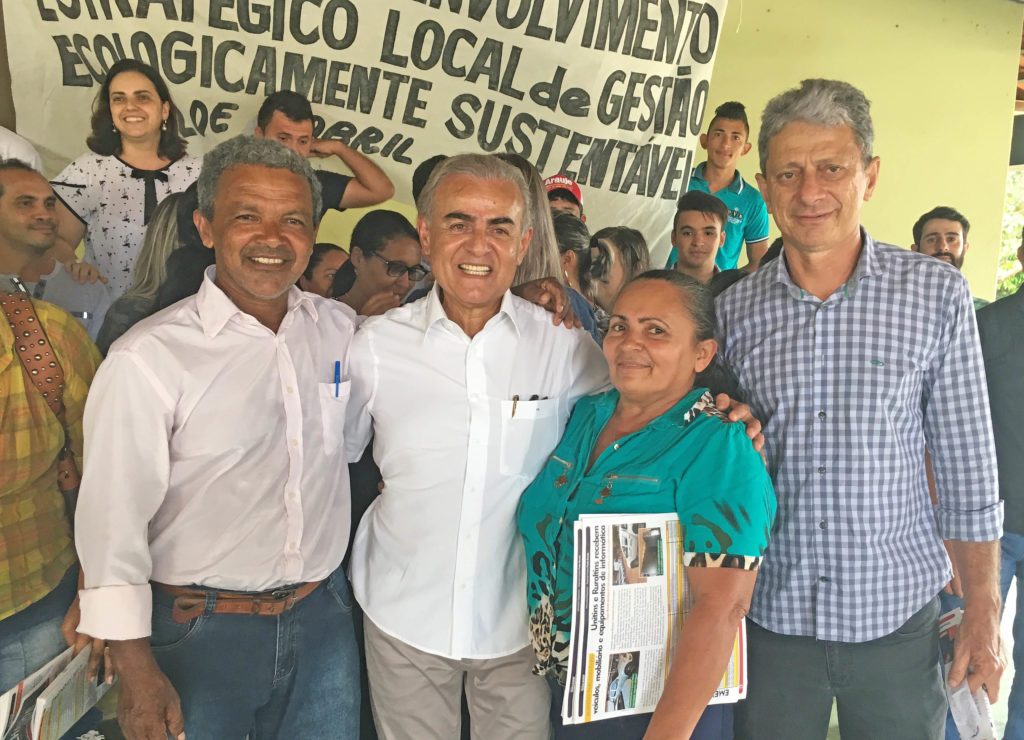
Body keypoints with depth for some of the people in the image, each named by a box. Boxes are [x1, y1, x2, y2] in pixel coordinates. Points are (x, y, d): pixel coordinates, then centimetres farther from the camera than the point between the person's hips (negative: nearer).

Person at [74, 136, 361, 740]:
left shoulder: (340, 327, -1)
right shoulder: (148, 359, -15)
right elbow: (113, 522, -12)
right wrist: (137, 673, -10)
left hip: (324, 620, 4)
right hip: (202, 635, -4)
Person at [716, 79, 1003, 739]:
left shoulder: (937, 293, -5)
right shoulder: (733, 309, -2)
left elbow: (967, 468, -2)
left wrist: (982, 610, -2)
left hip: (899, 612, -1)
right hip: (770, 612, 1)